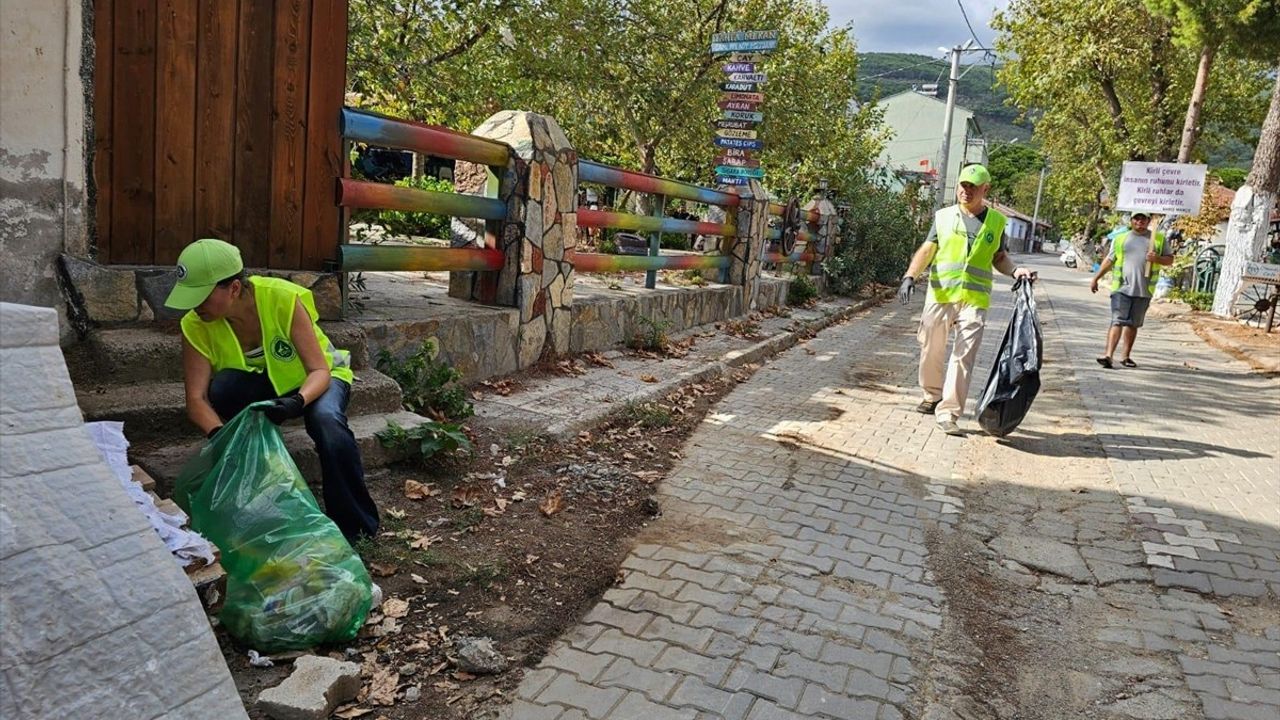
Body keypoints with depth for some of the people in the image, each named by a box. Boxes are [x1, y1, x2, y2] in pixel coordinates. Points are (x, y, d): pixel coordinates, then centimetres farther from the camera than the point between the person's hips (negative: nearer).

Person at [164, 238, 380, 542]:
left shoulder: (283, 298, -31)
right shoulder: (196, 325, -21)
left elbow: (320, 370, -30)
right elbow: (196, 398, -25)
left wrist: (298, 401, -51)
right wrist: (220, 435, -45)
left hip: (313, 379, -3)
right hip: (261, 383, 3)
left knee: (326, 420, -36)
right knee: (223, 386, -31)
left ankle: (358, 526, -20)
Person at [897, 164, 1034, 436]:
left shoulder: (996, 222, 10)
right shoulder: (944, 216, 7)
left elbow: (999, 257, 20)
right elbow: (926, 250, 2)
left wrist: (1015, 271, 0)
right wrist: (910, 276, -14)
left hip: (975, 299, 0)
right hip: (940, 295, 1)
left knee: (963, 357, -8)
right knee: (931, 350, 10)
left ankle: (948, 413, -5)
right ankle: (933, 395, 34)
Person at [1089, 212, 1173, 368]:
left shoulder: (1159, 238, 11)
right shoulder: (1120, 238, 11)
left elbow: (1170, 259, 11)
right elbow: (1109, 260, 14)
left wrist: (1157, 258, -10)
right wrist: (1095, 279, 11)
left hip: (1144, 289, 1)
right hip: (1121, 287, -1)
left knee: (1133, 324, 10)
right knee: (1117, 321, -12)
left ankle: (1127, 356, 19)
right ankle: (1108, 355, -20)